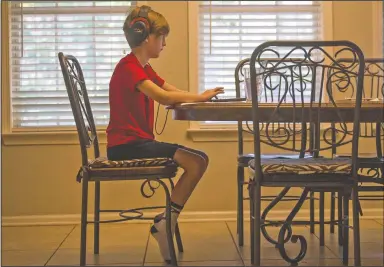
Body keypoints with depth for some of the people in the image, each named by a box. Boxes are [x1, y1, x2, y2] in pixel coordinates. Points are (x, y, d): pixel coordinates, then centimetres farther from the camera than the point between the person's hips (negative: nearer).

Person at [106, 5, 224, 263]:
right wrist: (199, 97, -19)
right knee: (196, 161, -19)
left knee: (199, 159, -2)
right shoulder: (129, 67, -13)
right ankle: (167, 221, -9)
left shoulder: (143, 68, 20)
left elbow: (174, 93, 13)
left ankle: (167, 221, -2)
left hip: (137, 142, 10)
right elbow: (164, 97, -26)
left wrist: (201, 96, -3)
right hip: (126, 145, -10)